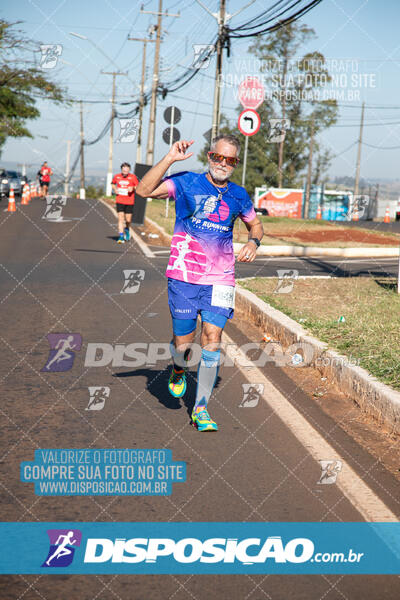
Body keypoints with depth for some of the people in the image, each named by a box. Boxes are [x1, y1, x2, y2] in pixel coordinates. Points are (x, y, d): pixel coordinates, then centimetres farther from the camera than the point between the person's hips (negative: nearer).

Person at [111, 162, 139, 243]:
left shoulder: (133, 177, -4)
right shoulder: (117, 177, 2)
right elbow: (113, 184, 21)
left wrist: (133, 188, -18)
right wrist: (115, 189, 2)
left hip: (129, 202, 0)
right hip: (119, 201, 0)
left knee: (128, 220, 5)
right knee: (120, 218, -10)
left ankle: (127, 229, 38)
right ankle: (121, 236, -7)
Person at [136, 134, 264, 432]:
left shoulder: (238, 195, 10)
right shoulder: (186, 182, -2)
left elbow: (255, 224, 27)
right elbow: (144, 190, -15)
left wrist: (253, 242, 5)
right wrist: (169, 159, -22)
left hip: (220, 279, 2)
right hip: (184, 275, -2)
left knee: (212, 337, -9)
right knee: (184, 340, 1)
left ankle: (201, 409, 3)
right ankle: (179, 370, 39)